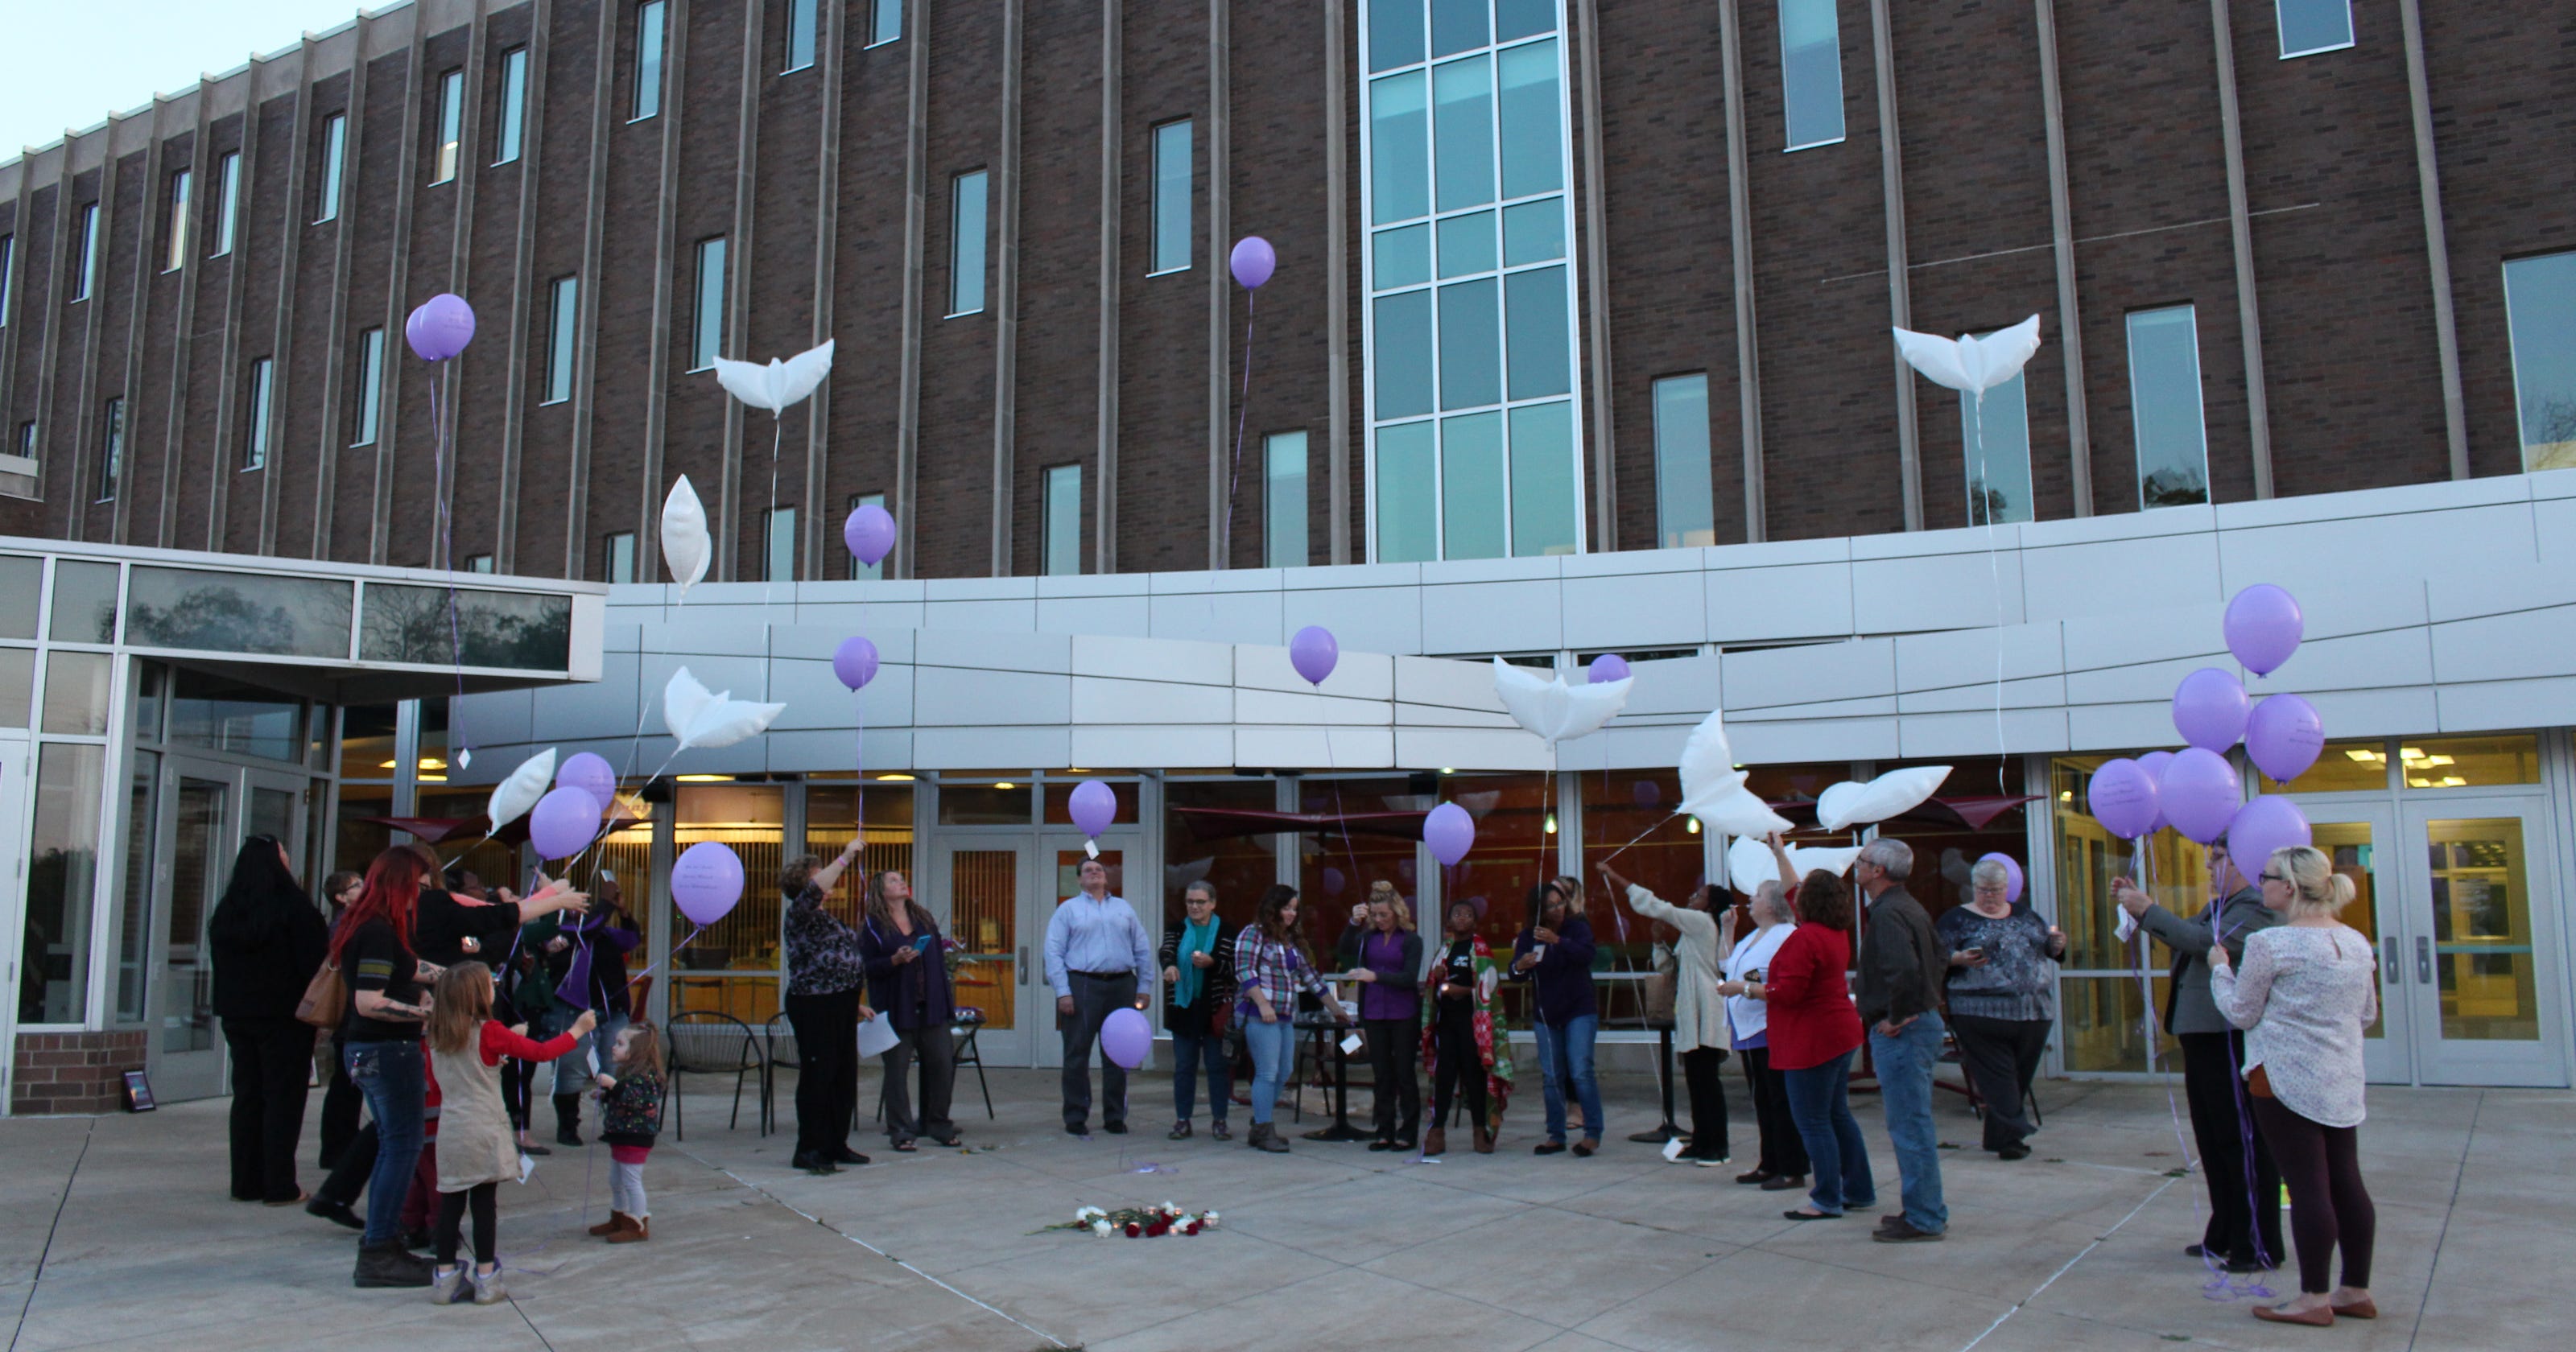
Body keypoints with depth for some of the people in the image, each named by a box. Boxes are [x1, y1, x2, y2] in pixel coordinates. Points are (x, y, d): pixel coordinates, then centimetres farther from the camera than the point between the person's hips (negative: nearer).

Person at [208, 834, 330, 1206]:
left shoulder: (226, 911, 8)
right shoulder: (293, 906, -13)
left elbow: (220, 965, 14)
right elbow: (314, 962, -14)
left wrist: (229, 1007, 18)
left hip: (237, 1017, 6)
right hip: (284, 1016, -6)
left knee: (246, 1096, 12)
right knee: (283, 1098, -1)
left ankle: (246, 1182, 15)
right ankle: (279, 1186, -1)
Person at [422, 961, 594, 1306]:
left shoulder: (437, 1038, 8)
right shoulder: (488, 1032, -10)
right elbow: (540, 1052, -9)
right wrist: (577, 1030, 4)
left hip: (450, 1132, 5)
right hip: (483, 1132, -5)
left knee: (450, 1204, 8)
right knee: (484, 1204, 1)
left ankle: (445, 1278, 12)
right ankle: (486, 1279, 5)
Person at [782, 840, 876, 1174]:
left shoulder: (828, 917, 21)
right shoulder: (800, 913, -6)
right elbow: (814, 890, -30)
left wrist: (857, 1004, 23)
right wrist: (845, 857, -26)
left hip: (841, 1007, 9)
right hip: (814, 1006, -9)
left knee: (845, 1076, 11)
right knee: (818, 1075, -6)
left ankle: (836, 1145, 20)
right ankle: (808, 1150, 1)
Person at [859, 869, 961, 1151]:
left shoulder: (925, 919, 14)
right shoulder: (873, 926, 0)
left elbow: (939, 961, 14)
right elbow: (866, 967, -5)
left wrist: (946, 1003, 9)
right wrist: (895, 960, -20)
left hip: (931, 1007, 4)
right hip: (895, 1009, -4)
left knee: (942, 1064, 4)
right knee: (897, 1069, -1)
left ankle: (938, 1125, 19)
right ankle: (900, 1131, 7)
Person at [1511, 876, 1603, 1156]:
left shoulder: (1577, 927, -5)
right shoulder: (1529, 936, 0)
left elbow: (1586, 955, -23)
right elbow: (1516, 972, -8)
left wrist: (1558, 941, -39)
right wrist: (1519, 966, -33)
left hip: (1579, 1011, -3)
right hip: (1546, 1014, 3)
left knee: (1580, 1071, -11)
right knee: (1551, 1077, 5)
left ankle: (1593, 1133, -2)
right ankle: (1556, 1136, 12)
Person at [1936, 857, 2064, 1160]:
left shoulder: (2025, 915, 18)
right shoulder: (1957, 919, 2)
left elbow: (2050, 950, 22)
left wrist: (2057, 944, 0)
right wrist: (1960, 959, -24)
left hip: (2034, 1013, 5)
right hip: (1982, 1016, -5)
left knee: (2021, 1076, 9)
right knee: (1999, 1078, -8)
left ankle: (2001, 1135, 19)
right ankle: (2012, 1136, -7)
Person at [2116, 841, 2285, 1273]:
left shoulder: (2257, 909, -15)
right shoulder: (2219, 906, 17)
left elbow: (2208, 942, -26)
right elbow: (2183, 936, 26)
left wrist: (2148, 910, -21)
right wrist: (2138, 904, 15)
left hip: (2232, 1040, -10)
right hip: (2203, 1036, 11)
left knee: (2243, 1141, -2)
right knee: (2214, 1141, 17)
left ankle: (2260, 1246, 6)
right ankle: (2226, 1235, 27)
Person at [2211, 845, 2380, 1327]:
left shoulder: (2269, 944, -15)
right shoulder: (2358, 942, 7)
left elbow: (2241, 1013, -7)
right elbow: (2368, 1016, 17)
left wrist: (2220, 969, 8)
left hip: (2286, 1079, -7)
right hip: (2344, 1083, 7)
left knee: (2306, 1185, -3)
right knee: (2346, 1182, 12)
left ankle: (2314, 1298, 4)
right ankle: (2357, 1291, 20)